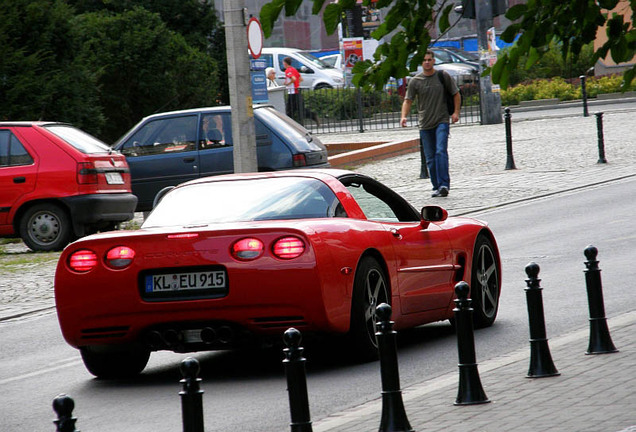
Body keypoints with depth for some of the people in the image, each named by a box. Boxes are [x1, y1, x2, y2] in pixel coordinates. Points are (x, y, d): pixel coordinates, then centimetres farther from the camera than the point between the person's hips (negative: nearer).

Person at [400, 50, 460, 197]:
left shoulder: (443, 76, 2)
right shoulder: (415, 81, 4)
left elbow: (456, 94, 12)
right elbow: (408, 101, 2)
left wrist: (456, 112, 1)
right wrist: (404, 116, -15)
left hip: (442, 121, -2)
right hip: (425, 124, 2)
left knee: (441, 152, -19)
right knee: (430, 158, 3)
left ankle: (444, 185, -23)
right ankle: (436, 187, 13)